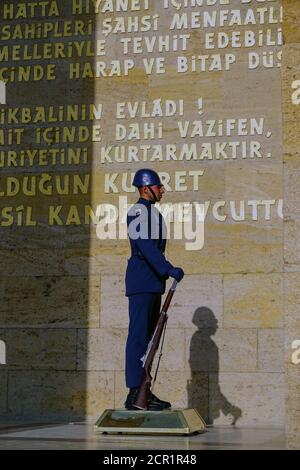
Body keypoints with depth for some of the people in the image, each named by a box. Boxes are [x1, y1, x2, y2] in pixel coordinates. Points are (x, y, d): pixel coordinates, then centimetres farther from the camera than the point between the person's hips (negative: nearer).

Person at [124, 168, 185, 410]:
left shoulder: (153, 212, 21)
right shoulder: (138, 212, -11)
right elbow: (146, 247, -23)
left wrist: (166, 272, 21)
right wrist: (169, 270, -28)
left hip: (153, 283, 10)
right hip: (142, 283, -10)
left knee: (148, 337, 12)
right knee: (139, 336, -10)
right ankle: (135, 394, -10)